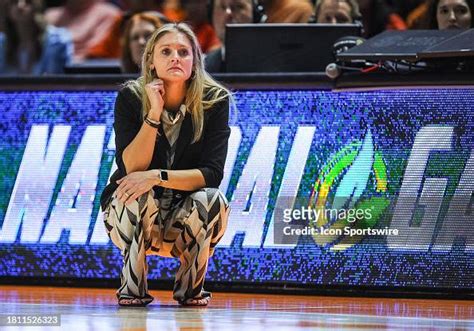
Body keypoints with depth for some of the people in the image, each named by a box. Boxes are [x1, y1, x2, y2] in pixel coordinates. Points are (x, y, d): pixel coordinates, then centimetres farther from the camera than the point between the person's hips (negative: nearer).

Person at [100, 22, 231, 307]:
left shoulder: (215, 100, -12)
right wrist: (154, 113, -29)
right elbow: (132, 168, -21)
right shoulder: (131, 97, -12)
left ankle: (191, 288, -7)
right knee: (137, 193, -33)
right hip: (131, 214, -1)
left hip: (187, 219, 1)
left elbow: (212, 173, -19)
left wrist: (157, 176, -33)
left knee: (212, 199, -30)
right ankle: (132, 288, -15)